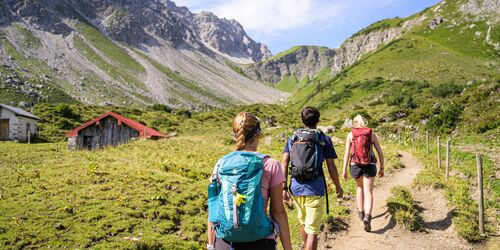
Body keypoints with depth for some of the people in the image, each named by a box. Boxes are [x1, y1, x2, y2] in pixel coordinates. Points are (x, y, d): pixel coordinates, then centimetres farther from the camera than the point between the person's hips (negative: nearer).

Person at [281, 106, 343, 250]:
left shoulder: (292, 138, 8)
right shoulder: (324, 139, -1)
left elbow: (284, 163, -1)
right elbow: (331, 168, -4)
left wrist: (284, 188, 0)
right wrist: (338, 187, 11)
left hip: (296, 188, 4)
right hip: (315, 189, -4)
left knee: (303, 223, 25)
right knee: (312, 230, 1)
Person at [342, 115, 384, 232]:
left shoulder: (350, 135, 0)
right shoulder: (372, 135, 4)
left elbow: (347, 153, -6)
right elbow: (380, 153, 2)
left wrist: (344, 170, -3)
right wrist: (382, 168, 11)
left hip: (355, 165, 1)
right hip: (370, 166, -1)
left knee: (359, 186, 28)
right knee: (368, 192, 0)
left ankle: (361, 212, 31)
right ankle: (367, 216, -22)